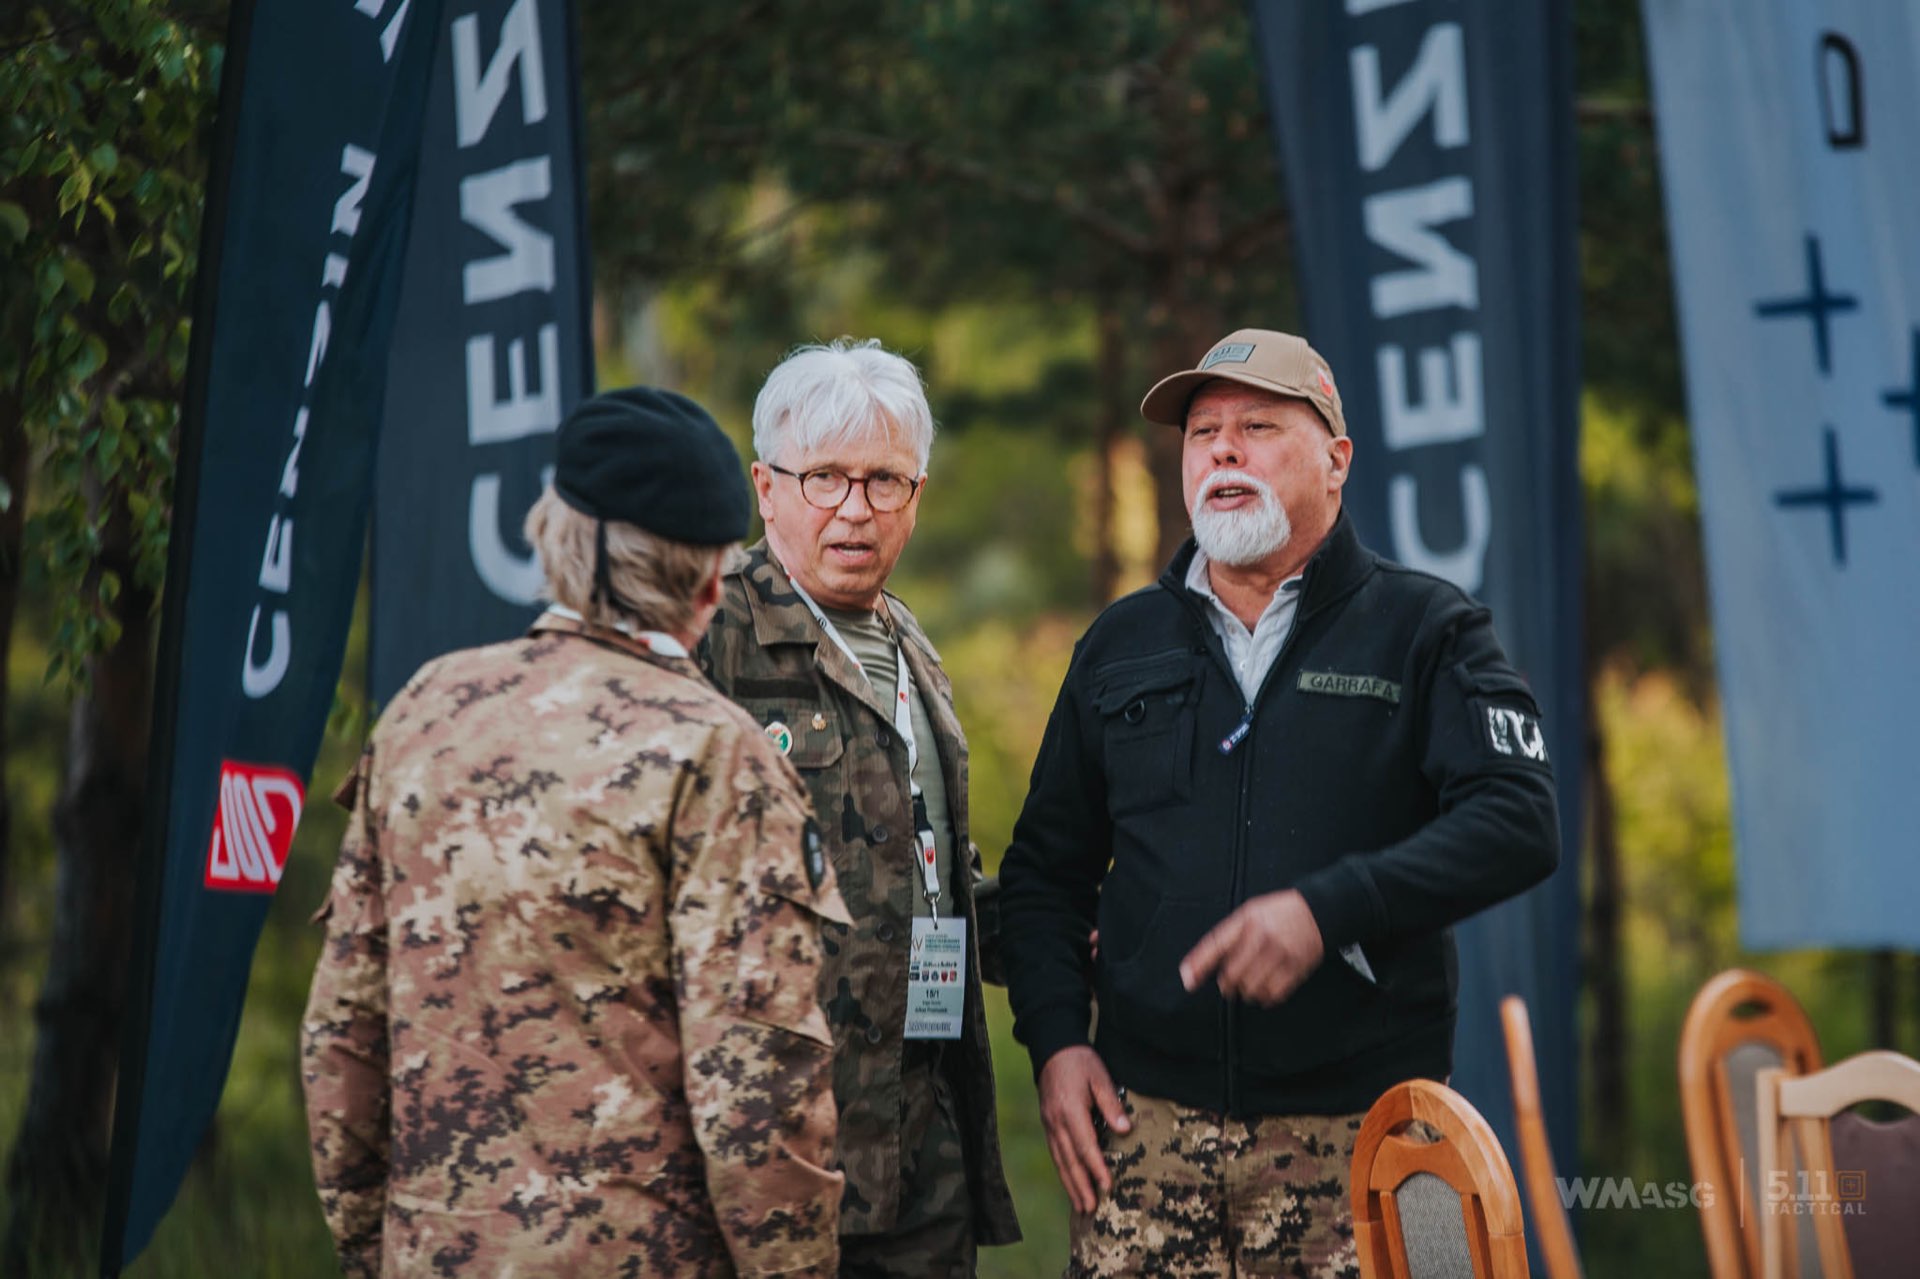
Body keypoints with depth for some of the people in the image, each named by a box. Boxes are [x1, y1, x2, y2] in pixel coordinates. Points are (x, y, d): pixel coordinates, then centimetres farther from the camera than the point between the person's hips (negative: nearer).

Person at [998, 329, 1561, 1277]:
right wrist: (1054, 1040, 5)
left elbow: (1517, 824, -8)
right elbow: (1045, 868, 20)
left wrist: (1328, 909, -19)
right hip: (1148, 1121, 2)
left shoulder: (1425, 631, 5)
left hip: (1361, 1126, -2)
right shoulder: (1122, 646, 16)